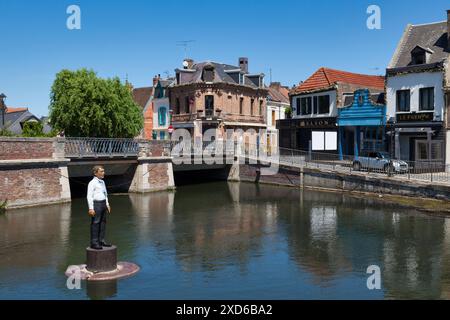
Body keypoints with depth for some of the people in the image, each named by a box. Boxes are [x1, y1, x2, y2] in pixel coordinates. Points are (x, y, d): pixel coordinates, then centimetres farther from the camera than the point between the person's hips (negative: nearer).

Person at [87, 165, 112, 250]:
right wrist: (91, 208, -21)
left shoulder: (102, 182, 14)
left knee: (103, 222, 11)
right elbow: (89, 196, -16)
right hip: (96, 204, -8)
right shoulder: (92, 183, -12)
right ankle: (94, 243, 0)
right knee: (95, 224, -5)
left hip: (103, 203, 9)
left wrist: (107, 204, 22)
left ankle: (101, 241, 20)